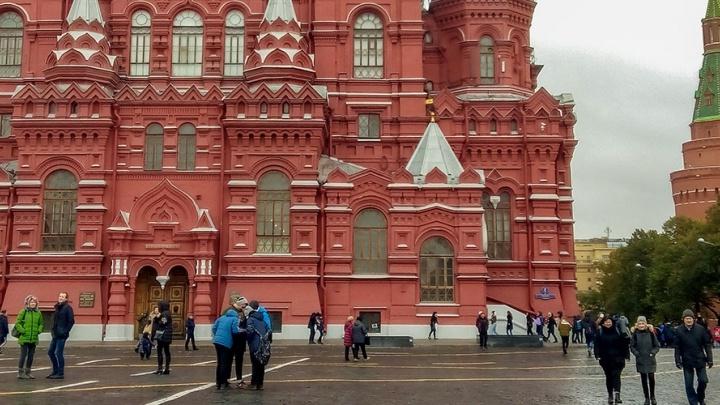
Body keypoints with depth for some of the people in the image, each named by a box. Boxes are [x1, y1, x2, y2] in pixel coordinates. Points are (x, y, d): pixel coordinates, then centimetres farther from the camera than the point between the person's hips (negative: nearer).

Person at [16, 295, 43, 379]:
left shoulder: (38, 313, 8)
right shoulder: (23, 312, -5)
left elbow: (41, 324, 17)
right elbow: (17, 323, -4)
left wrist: (39, 330, 1)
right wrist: (23, 331, -14)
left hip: (34, 339, 5)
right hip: (24, 338, -5)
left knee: (31, 356, 9)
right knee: (23, 355, -3)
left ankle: (27, 372, 19)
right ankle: (20, 373, 6)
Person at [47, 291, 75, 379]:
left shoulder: (67, 308, -9)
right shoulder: (57, 307, 14)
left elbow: (71, 321, -15)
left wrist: (66, 332, -18)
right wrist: (53, 330, 11)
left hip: (62, 335, -9)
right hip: (55, 335, 9)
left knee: (59, 353, -6)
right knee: (50, 352, 12)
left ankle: (60, 374, 2)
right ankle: (55, 371, 23)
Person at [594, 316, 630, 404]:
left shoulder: (617, 332, -1)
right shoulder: (600, 333, 1)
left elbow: (624, 343, 0)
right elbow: (597, 345, 0)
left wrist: (626, 355, -5)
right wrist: (597, 355, -11)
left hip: (617, 358, -2)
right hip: (605, 359, 2)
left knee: (616, 375, -13)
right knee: (608, 376, 11)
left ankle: (617, 395, -21)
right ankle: (610, 395, 21)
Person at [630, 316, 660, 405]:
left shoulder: (650, 333, -4)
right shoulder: (635, 334, -3)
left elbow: (657, 345, 1)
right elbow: (632, 346, 3)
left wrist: (653, 352, -12)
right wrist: (636, 353, -10)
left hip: (650, 360, -1)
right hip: (640, 360, 1)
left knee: (651, 378, -3)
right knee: (644, 379, 5)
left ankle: (652, 397, 17)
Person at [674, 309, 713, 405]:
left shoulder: (701, 329, -6)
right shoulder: (679, 330, -7)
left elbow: (707, 345, -1)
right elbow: (677, 347, -4)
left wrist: (709, 359, -3)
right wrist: (678, 361, -7)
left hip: (700, 360, 0)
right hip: (687, 361, 0)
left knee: (703, 381, 4)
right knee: (689, 385, 3)